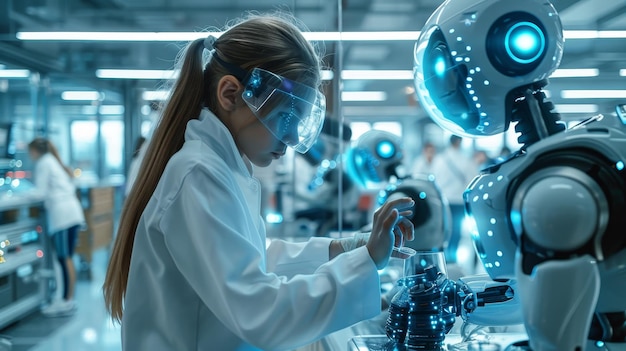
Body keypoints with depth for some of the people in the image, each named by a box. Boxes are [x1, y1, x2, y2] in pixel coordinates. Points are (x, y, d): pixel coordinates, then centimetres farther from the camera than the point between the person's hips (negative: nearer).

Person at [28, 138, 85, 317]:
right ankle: (68, 299, 10)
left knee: (64, 258, -8)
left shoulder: (43, 163, -1)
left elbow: (40, 192, -6)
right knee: (67, 258, 8)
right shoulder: (56, 162, 25)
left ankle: (67, 301, -8)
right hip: (73, 210, 9)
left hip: (61, 213, -9)